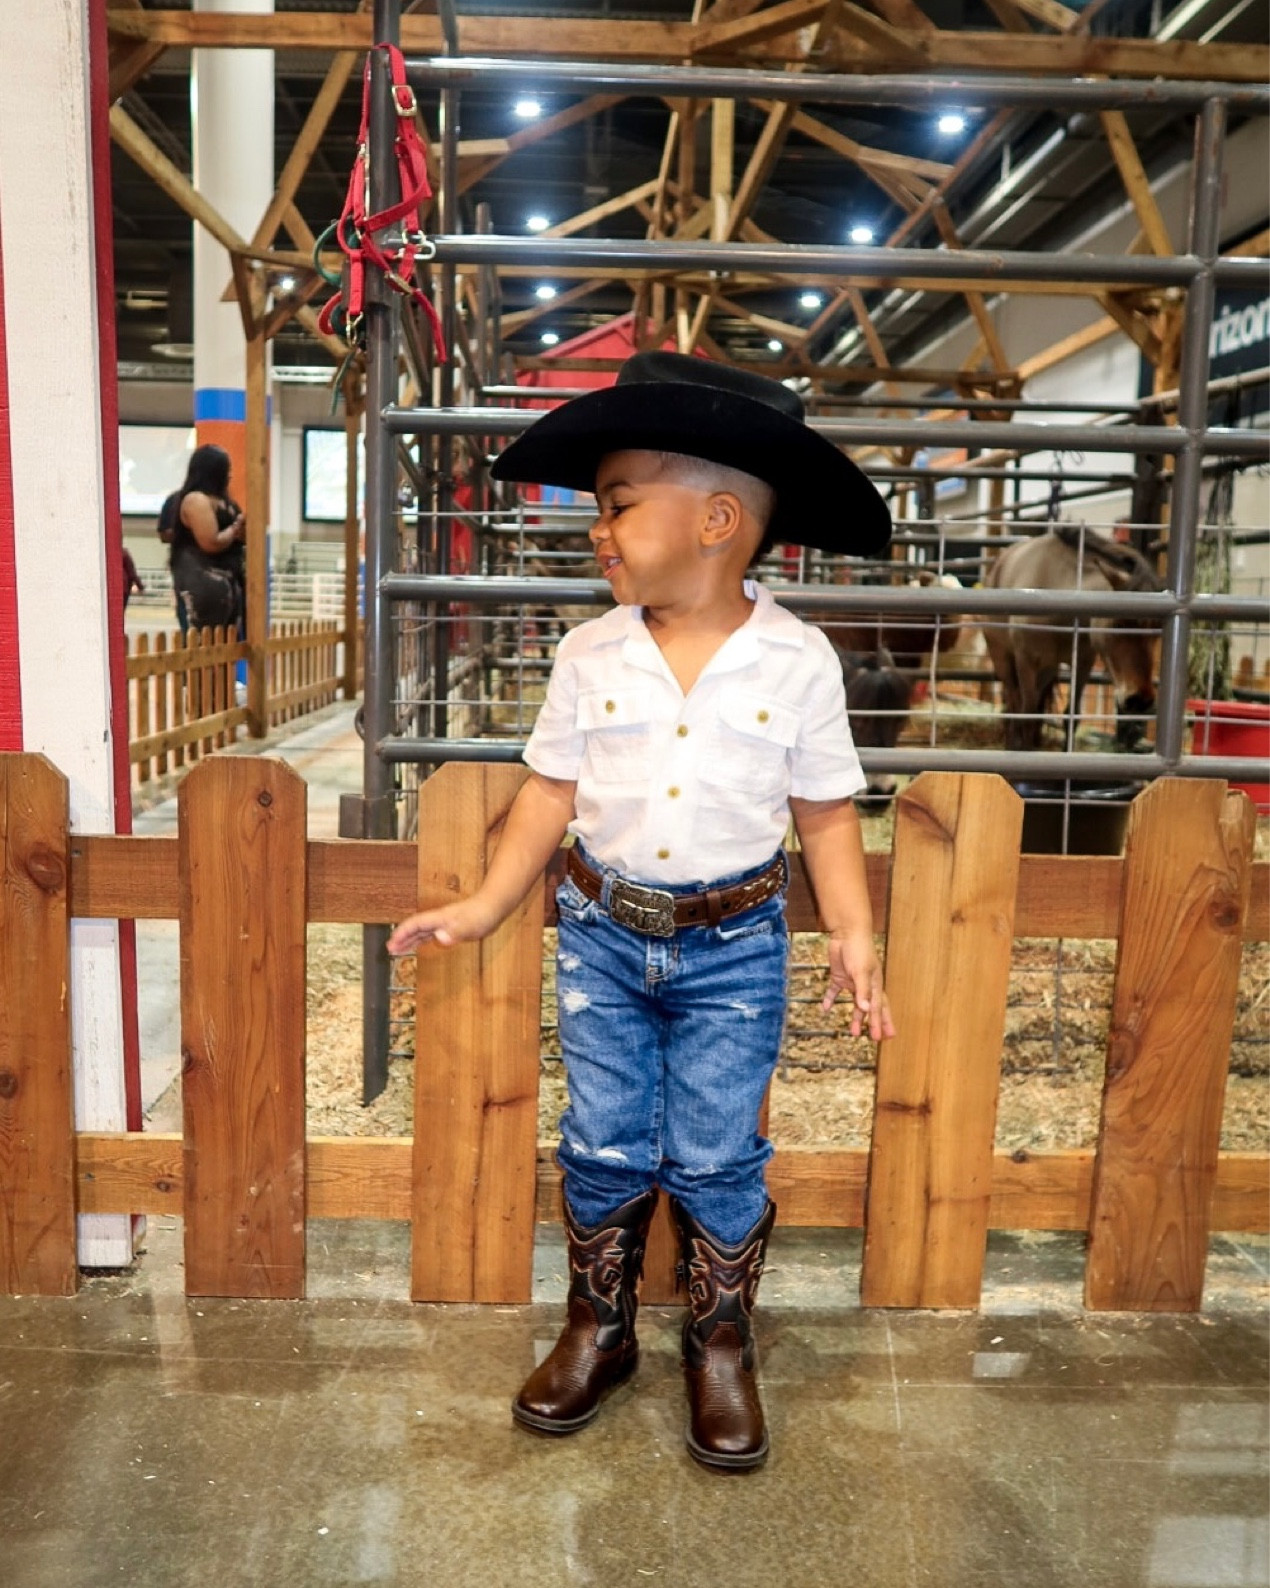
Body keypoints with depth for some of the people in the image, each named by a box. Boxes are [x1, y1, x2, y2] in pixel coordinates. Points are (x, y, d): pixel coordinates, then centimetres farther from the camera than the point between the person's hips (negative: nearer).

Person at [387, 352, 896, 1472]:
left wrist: (853, 935, -8)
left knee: (716, 1157, 5)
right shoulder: (590, 656, -3)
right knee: (604, 1147, 10)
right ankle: (599, 1331, 33)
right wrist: (487, 906, -2)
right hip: (603, 937, 2)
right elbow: (552, 792, 3)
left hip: (733, 949, -2)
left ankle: (722, 1346, 30)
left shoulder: (798, 660, -8)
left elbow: (826, 812, -2)